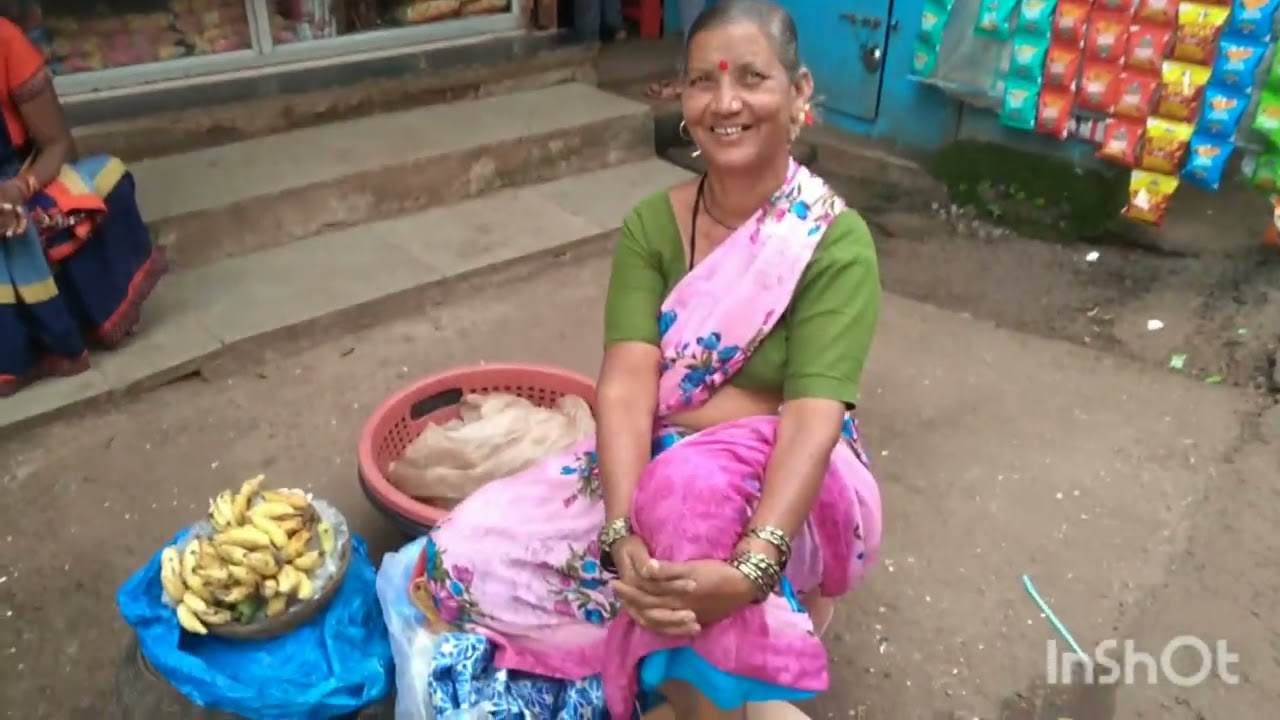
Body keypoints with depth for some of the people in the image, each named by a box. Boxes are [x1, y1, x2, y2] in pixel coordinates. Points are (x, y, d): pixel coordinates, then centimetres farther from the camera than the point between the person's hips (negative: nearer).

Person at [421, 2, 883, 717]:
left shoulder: (837, 241, -13)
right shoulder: (651, 225, -3)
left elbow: (812, 417, -24)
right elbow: (627, 382, -16)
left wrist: (749, 569, -39)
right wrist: (623, 535, -31)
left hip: (786, 490, -4)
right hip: (654, 470, 5)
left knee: (696, 486, -39)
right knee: (469, 555, -12)